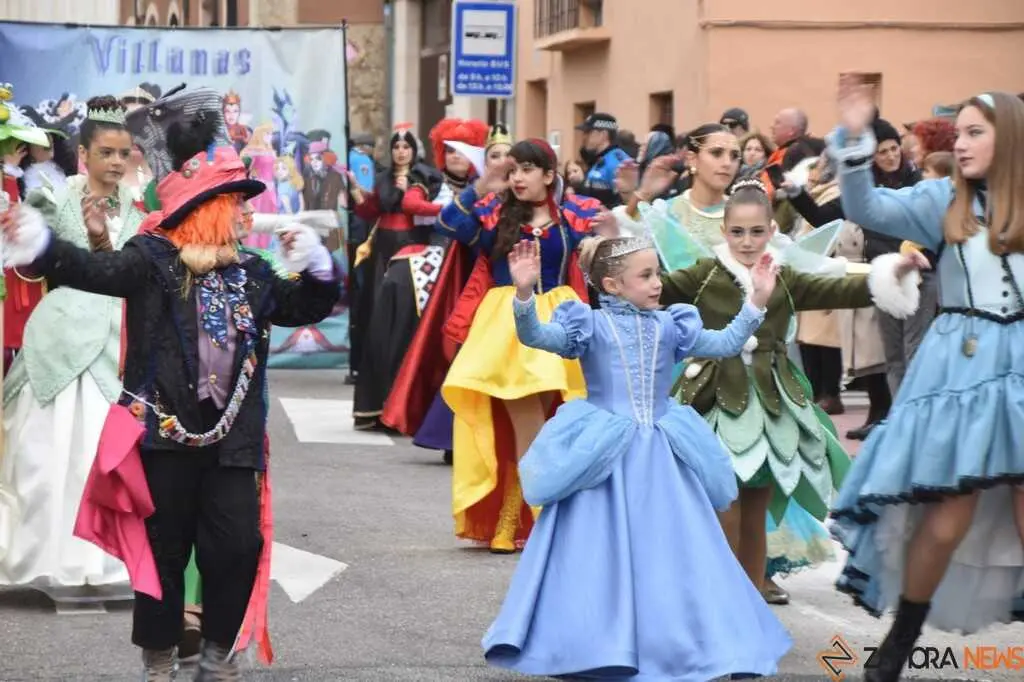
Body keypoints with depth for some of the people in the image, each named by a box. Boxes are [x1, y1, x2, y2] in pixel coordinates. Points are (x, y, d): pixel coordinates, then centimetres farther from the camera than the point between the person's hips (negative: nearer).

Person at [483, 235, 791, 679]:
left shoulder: (669, 326, 7)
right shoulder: (589, 325, -5)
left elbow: (726, 344, 11)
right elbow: (534, 336, -16)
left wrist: (757, 302, 2)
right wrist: (524, 294, -33)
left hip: (661, 456, 4)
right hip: (602, 456, -4)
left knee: (671, 550, 5)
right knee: (598, 551, 0)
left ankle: (678, 645, 15)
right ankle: (595, 646, 10)